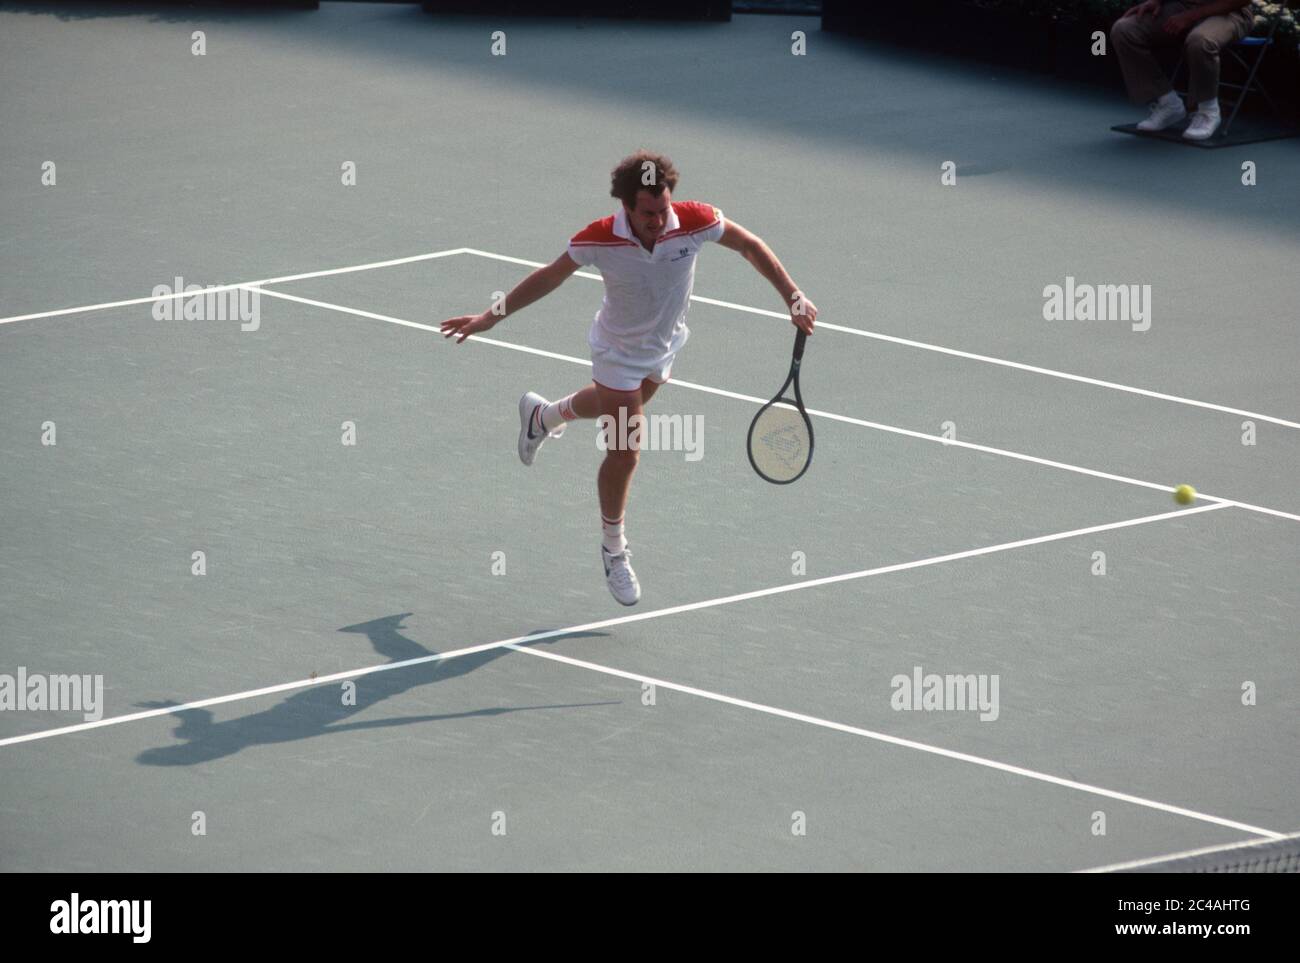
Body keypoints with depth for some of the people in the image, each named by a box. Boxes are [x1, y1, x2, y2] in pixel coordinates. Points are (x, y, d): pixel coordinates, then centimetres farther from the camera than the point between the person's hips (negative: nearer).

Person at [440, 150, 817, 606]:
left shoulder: (694, 221, -33)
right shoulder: (600, 239, -34)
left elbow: (749, 245, -15)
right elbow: (551, 276, -17)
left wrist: (793, 296, -20)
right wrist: (492, 316, -12)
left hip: (665, 346, 4)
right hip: (618, 351, -4)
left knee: (613, 405, 32)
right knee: (625, 453, -2)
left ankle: (544, 415, 64)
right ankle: (614, 550, 22)